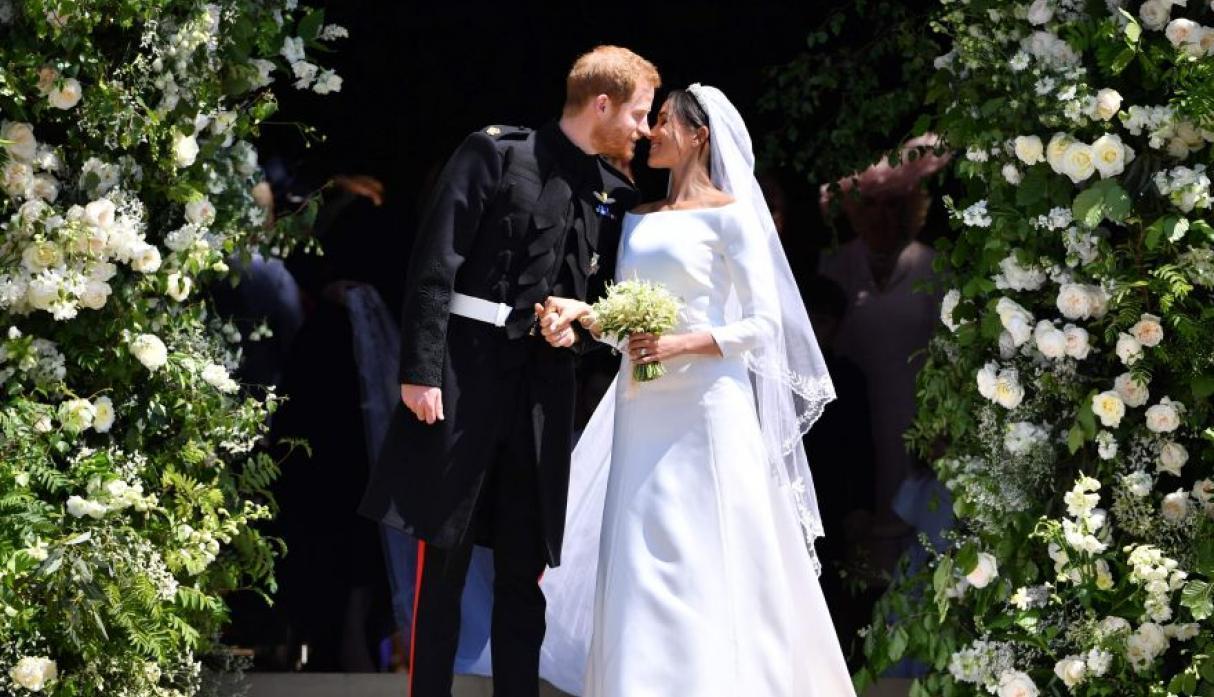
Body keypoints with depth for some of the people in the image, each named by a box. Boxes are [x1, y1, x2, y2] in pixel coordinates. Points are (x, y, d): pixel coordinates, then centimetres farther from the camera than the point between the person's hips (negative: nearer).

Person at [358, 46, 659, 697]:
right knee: (443, 560, -1)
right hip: (465, 374, -5)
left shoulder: (616, 196, 12)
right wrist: (420, 369, -15)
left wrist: (581, 326, -3)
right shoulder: (495, 153, -3)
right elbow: (436, 262, -8)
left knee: (525, 567, 6)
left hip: (542, 391, 5)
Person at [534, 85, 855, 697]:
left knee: (704, 566, -8)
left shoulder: (728, 215, -3)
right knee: (640, 568, 3)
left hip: (707, 411, -6)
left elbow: (762, 323, -6)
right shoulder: (640, 220, 16)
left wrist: (681, 345, -18)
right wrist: (577, 309, -5)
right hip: (642, 412, 6)